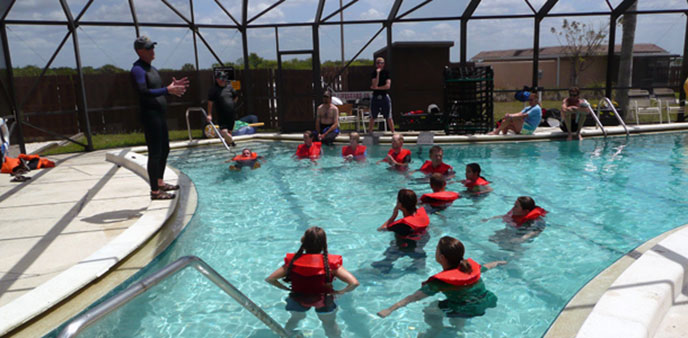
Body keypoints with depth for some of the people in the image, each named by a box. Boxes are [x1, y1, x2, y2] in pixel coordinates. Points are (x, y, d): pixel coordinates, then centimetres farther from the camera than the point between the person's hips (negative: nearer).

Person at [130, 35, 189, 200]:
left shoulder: (151, 68, 18)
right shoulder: (137, 70, -13)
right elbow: (144, 92, -26)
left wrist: (173, 86, 8)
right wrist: (167, 90, -28)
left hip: (160, 114, 10)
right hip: (150, 114, -10)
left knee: (165, 149, 17)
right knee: (155, 153, -7)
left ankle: (160, 182, 30)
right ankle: (155, 191, -1)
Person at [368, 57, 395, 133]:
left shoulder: (386, 73, 1)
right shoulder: (374, 73, 4)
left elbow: (388, 86, -9)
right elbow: (375, 85, -12)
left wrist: (377, 88, -8)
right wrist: (378, 73, -15)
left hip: (384, 96, -2)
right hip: (375, 97, 2)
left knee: (389, 117, 1)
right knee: (372, 117, 8)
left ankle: (393, 132, 6)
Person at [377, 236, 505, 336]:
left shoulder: (440, 281, -18)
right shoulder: (471, 266, -1)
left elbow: (415, 297, -22)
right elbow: (486, 267, 21)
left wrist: (390, 309, -23)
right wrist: (498, 262, 45)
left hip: (466, 311, -7)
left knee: (430, 311, 5)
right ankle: (459, 324, 47)